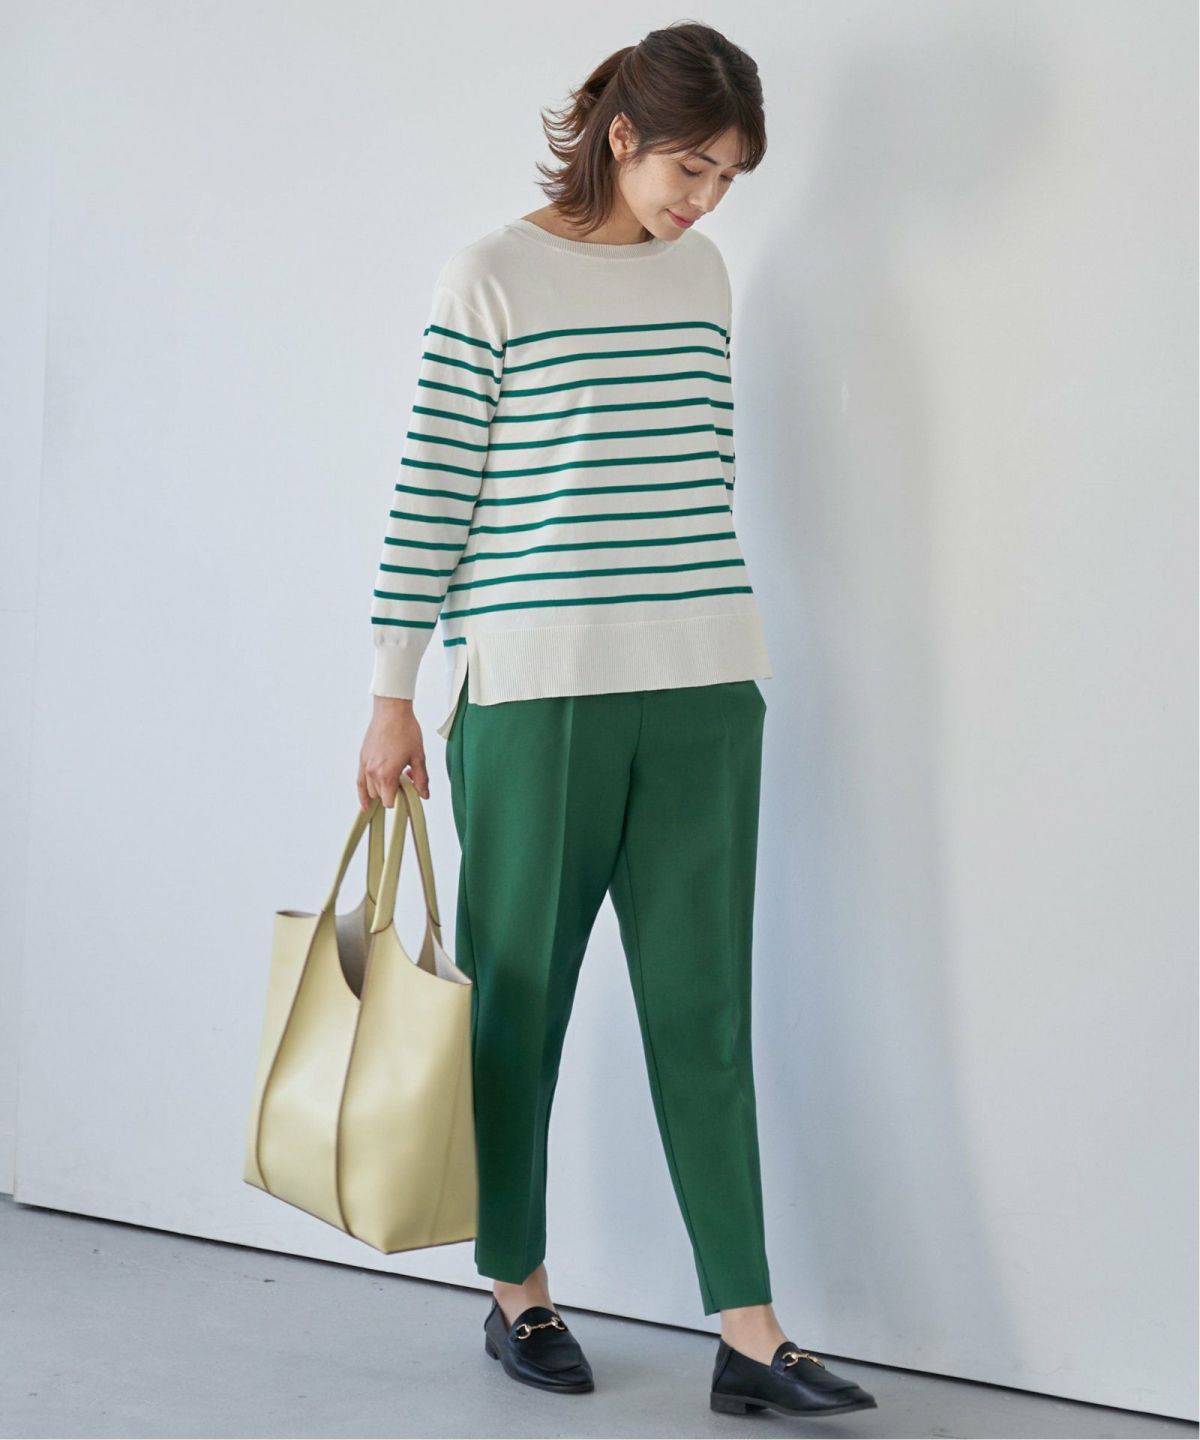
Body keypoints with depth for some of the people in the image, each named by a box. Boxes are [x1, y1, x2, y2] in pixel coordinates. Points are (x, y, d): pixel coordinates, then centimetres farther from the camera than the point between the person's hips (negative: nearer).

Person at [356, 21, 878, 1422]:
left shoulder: (703, 274, 11)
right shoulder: (491, 278, -4)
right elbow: (431, 490, -4)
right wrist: (393, 693, -5)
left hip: (701, 689, 4)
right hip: (536, 690, -4)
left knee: (703, 1007, 3)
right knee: (519, 998, 7)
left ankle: (750, 1337, 4)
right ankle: (518, 1292, 24)